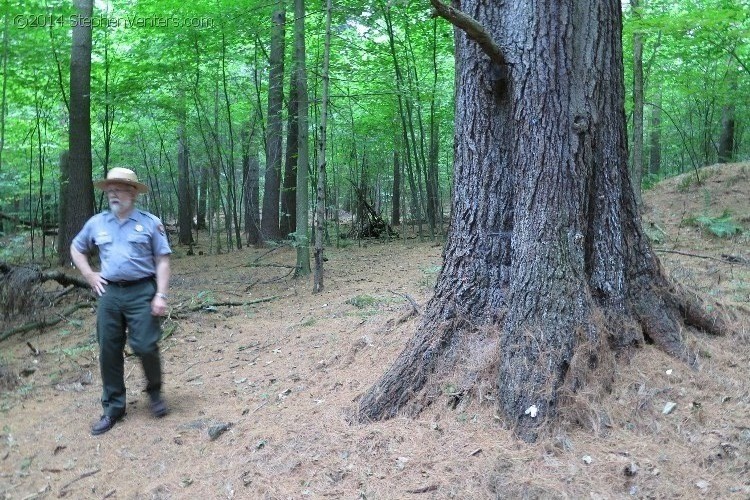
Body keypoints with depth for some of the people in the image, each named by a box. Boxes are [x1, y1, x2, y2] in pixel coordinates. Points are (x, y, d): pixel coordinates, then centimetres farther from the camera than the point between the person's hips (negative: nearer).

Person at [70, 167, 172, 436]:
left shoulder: (150, 222, -1)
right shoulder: (96, 223, 9)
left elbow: (162, 261, -3)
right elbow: (76, 248, 25)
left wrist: (161, 295, -11)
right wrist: (89, 275, 11)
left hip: (142, 292, -4)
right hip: (109, 293, 4)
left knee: (145, 347, -7)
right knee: (109, 352, 7)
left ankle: (154, 391, 22)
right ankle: (113, 408, 20)